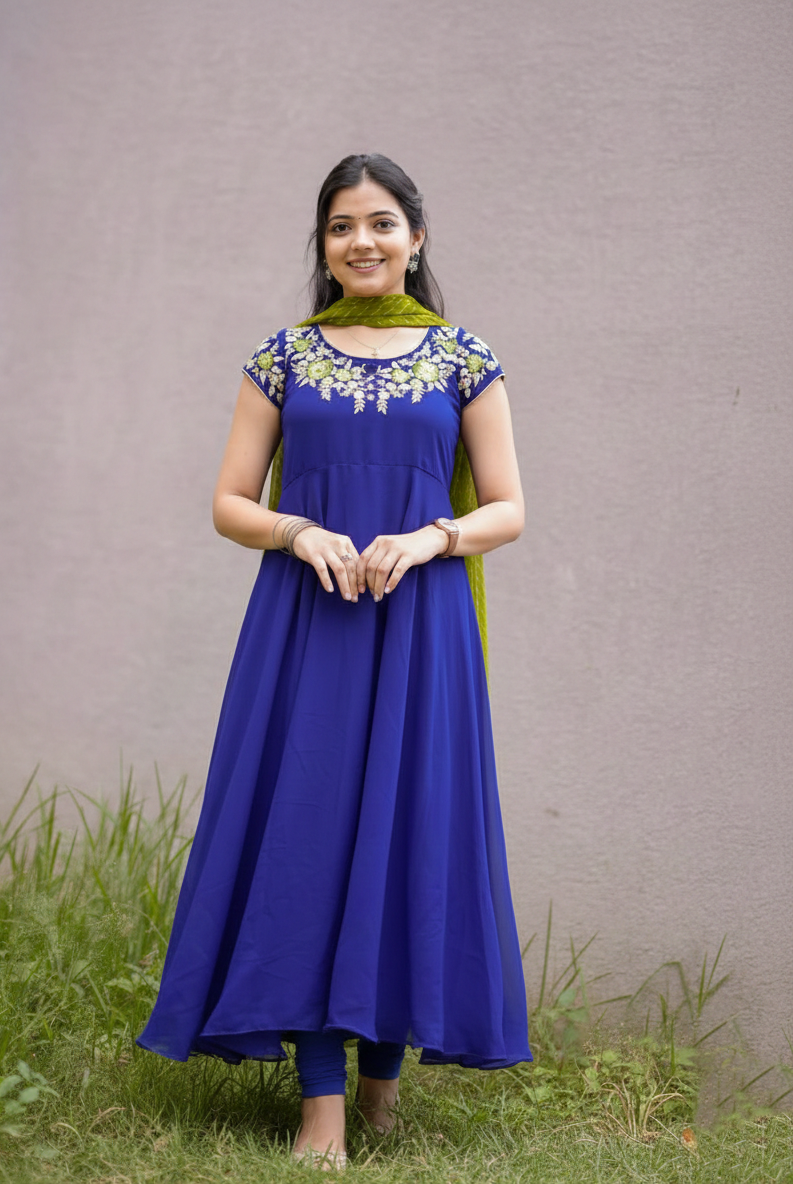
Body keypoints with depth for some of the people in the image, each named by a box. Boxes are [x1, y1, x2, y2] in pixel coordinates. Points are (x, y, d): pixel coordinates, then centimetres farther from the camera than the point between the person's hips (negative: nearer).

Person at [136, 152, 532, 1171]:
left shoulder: (463, 360, 7)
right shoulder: (283, 358, 9)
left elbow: (507, 510, 6)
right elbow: (230, 503, 8)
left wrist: (431, 536, -13)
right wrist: (303, 532, -12)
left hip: (419, 628, 0)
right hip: (303, 626, 0)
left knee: (408, 831, 0)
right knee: (304, 831, -6)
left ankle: (387, 1063, 19)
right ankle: (322, 1098, -3)